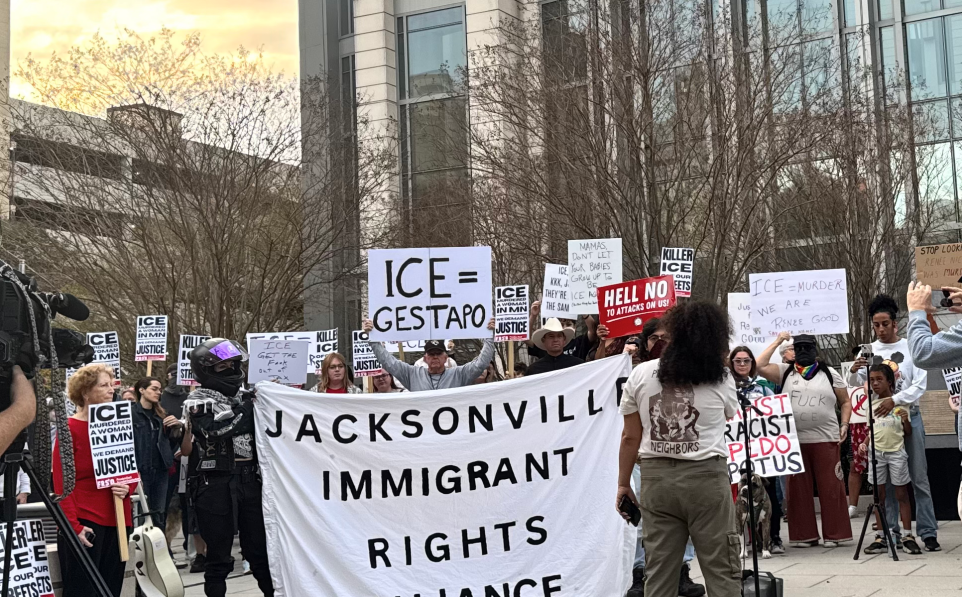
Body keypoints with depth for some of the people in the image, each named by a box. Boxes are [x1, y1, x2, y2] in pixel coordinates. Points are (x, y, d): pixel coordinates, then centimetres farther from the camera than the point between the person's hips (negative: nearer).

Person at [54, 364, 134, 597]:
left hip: (117, 520, 6)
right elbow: (61, 483, -10)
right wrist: (73, 525, -17)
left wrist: (128, 488, -4)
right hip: (84, 523, -6)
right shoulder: (70, 429, -6)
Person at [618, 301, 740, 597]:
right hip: (705, 476, -2)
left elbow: (630, 437, 4)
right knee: (721, 569, 5)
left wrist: (623, 483, 12)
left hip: (656, 477, 2)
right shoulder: (721, 378, -1)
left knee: (659, 571, 7)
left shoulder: (640, 375, 2)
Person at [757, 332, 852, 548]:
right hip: (794, 440, 1)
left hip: (826, 439, -1)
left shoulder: (830, 374, 10)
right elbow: (759, 367, -4)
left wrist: (844, 425, 1)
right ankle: (804, 535, 12)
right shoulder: (785, 372, 9)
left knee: (830, 486, -1)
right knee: (799, 488, 5)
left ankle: (834, 534, 7)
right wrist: (777, 343, 0)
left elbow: (845, 402, 14)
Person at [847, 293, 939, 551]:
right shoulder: (868, 351, 5)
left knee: (919, 478, 0)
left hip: (909, 416, -2)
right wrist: (853, 372, -23)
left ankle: (929, 533, 3)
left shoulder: (911, 348, -1)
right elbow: (856, 385, 0)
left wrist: (895, 400, -21)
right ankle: (891, 531, 12)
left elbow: (920, 385, -7)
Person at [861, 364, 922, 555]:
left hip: (897, 452, -3)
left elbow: (908, 433, 2)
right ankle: (881, 538, 7)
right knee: (879, 495, 4)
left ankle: (908, 537, 4)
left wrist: (905, 420, -16)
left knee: (902, 494, 0)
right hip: (877, 452, 3)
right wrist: (864, 444, 1)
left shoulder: (899, 403, 0)